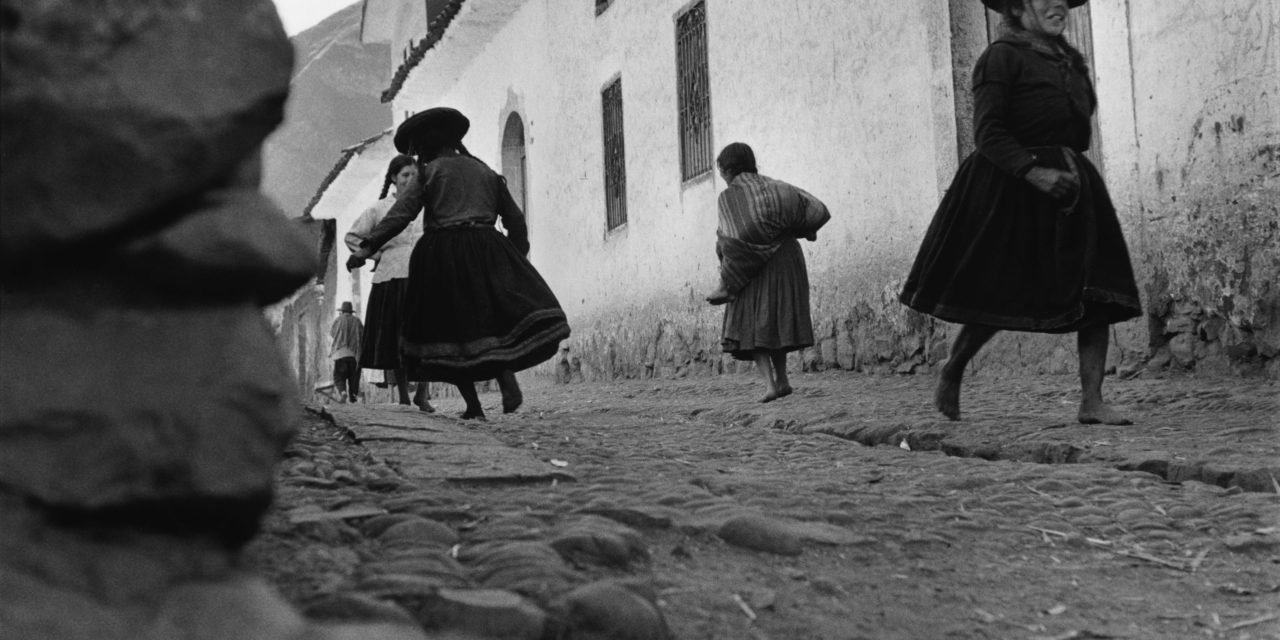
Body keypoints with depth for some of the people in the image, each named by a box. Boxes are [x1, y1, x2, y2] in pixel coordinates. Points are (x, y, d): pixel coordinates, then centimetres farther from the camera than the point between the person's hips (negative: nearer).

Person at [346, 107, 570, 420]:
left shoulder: (432, 171, 7)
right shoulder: (485, 172, 20)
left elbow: (402, 213, -5)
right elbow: (515, 219, 19)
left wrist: (368, 247, -9)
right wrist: (518, 257, 28)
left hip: (442, 256, -3)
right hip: (485, 250, 3)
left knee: (450, 326, 4)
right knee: (494, 317, 7)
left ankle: (473, 406, -2)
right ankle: (508, 382, -22)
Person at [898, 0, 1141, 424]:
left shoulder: (1070, 60, 16)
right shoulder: (1001, 57, -7)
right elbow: (987, 133, -16)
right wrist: (1034, 172, -26)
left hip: (1073, 187, 7)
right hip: (1009, 190, -7)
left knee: (1096, 295, -6)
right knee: (996, 299, -1)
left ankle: (1092, 402, -6)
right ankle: (950, 374, 23)